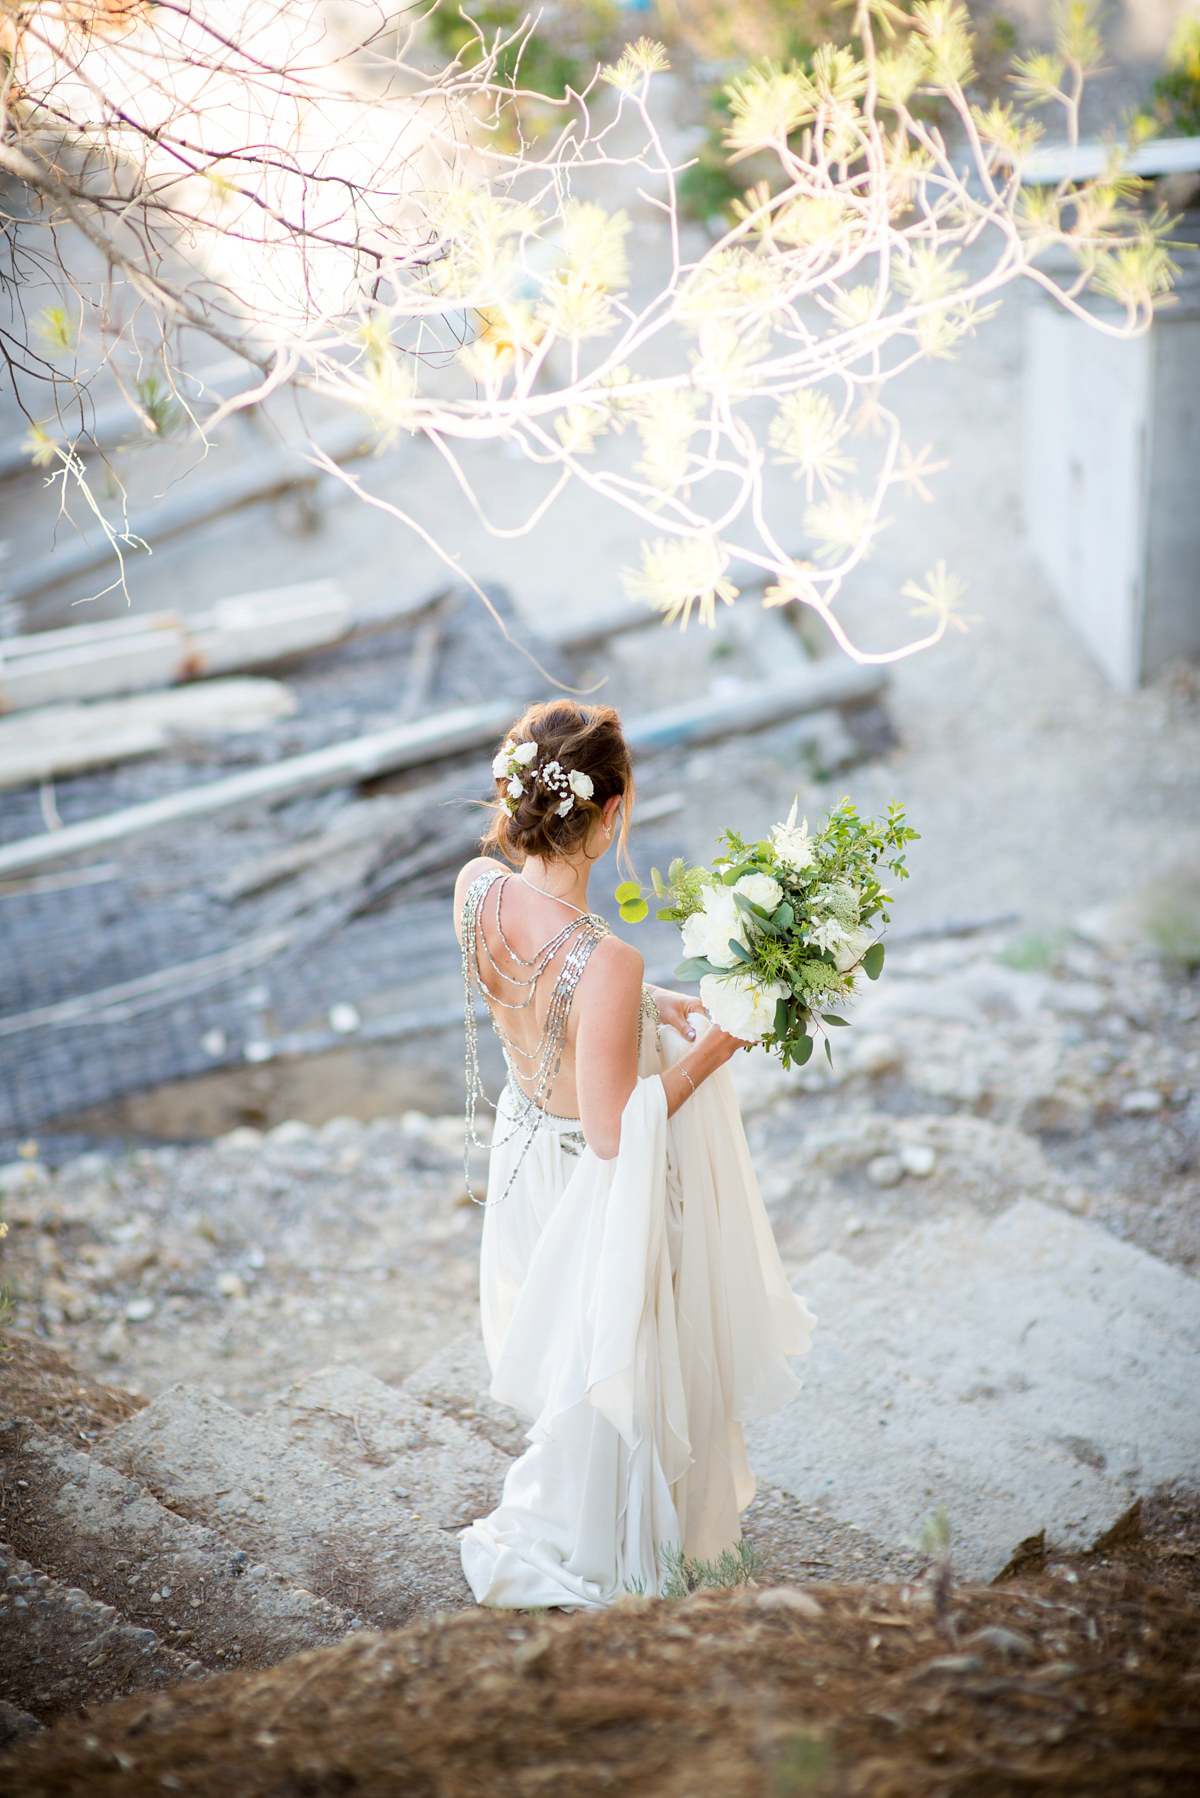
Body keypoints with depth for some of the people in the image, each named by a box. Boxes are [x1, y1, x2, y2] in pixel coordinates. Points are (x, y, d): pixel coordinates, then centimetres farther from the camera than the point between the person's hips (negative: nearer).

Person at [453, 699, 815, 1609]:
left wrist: (652, 1006, 1)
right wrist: (718, 1042, -21)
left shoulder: (477, 889, -18)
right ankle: (566, 1563, 44)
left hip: (525, 1148, 7)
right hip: (603, 1187, -7)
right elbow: (614, 1132, -28)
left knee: (575, 1349, 33)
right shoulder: (607, 963, -39)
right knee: (608, 1373, 21)